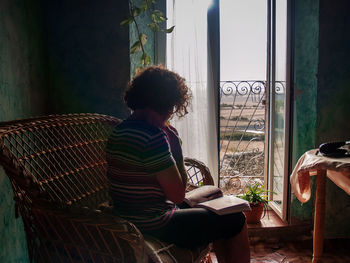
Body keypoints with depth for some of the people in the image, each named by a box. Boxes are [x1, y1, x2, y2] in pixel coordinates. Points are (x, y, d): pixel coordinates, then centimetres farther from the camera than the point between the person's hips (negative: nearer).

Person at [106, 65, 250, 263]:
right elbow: (178, 195, -19)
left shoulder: (120, 131, 6)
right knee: (237, 221, 2)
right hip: (156, 227, -10)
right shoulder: (153, 136, -25)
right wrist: (176, 145, -14)